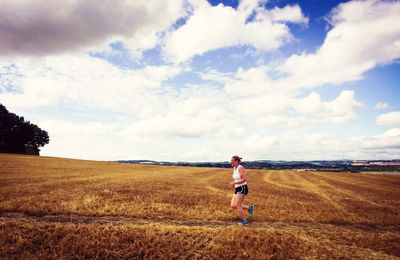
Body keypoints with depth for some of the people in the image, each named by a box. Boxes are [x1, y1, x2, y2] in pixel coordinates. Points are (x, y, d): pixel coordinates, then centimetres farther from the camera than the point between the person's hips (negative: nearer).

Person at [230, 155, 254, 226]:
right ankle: (249, 207, 19)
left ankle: (244, 221, 9)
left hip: (242, 189, -9)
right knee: (233, 206, 3)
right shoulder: (235, 168, 11)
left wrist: (234, 183, -20)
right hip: (237, 189, 9)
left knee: (237, 206, -7)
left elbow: (244, 179, -22)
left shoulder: (240, 168, -16)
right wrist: (234, 183, 11)